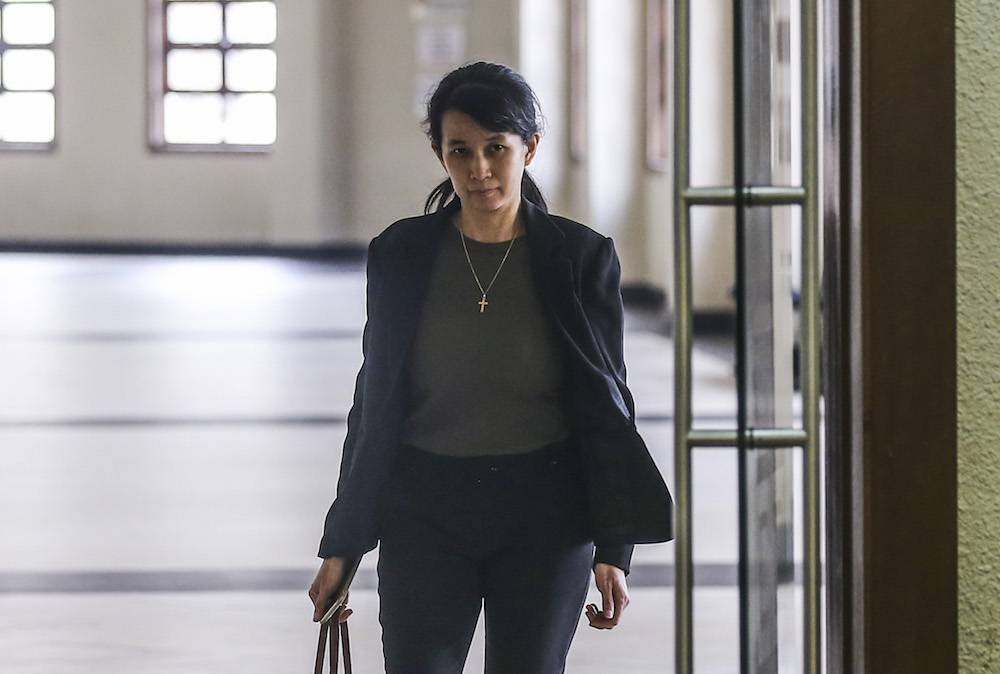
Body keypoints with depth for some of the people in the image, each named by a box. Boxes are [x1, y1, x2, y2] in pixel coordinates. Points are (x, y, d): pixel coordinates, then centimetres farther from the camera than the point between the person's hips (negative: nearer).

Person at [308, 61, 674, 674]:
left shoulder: (581, 257, -2)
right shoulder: (401, 254, 1)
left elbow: (605, 407, 2)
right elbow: (375, 403, 7)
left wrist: (613, 550, -3)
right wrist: (342, 545, 7)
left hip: (544, 514, -1)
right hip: (425, 513, 1)